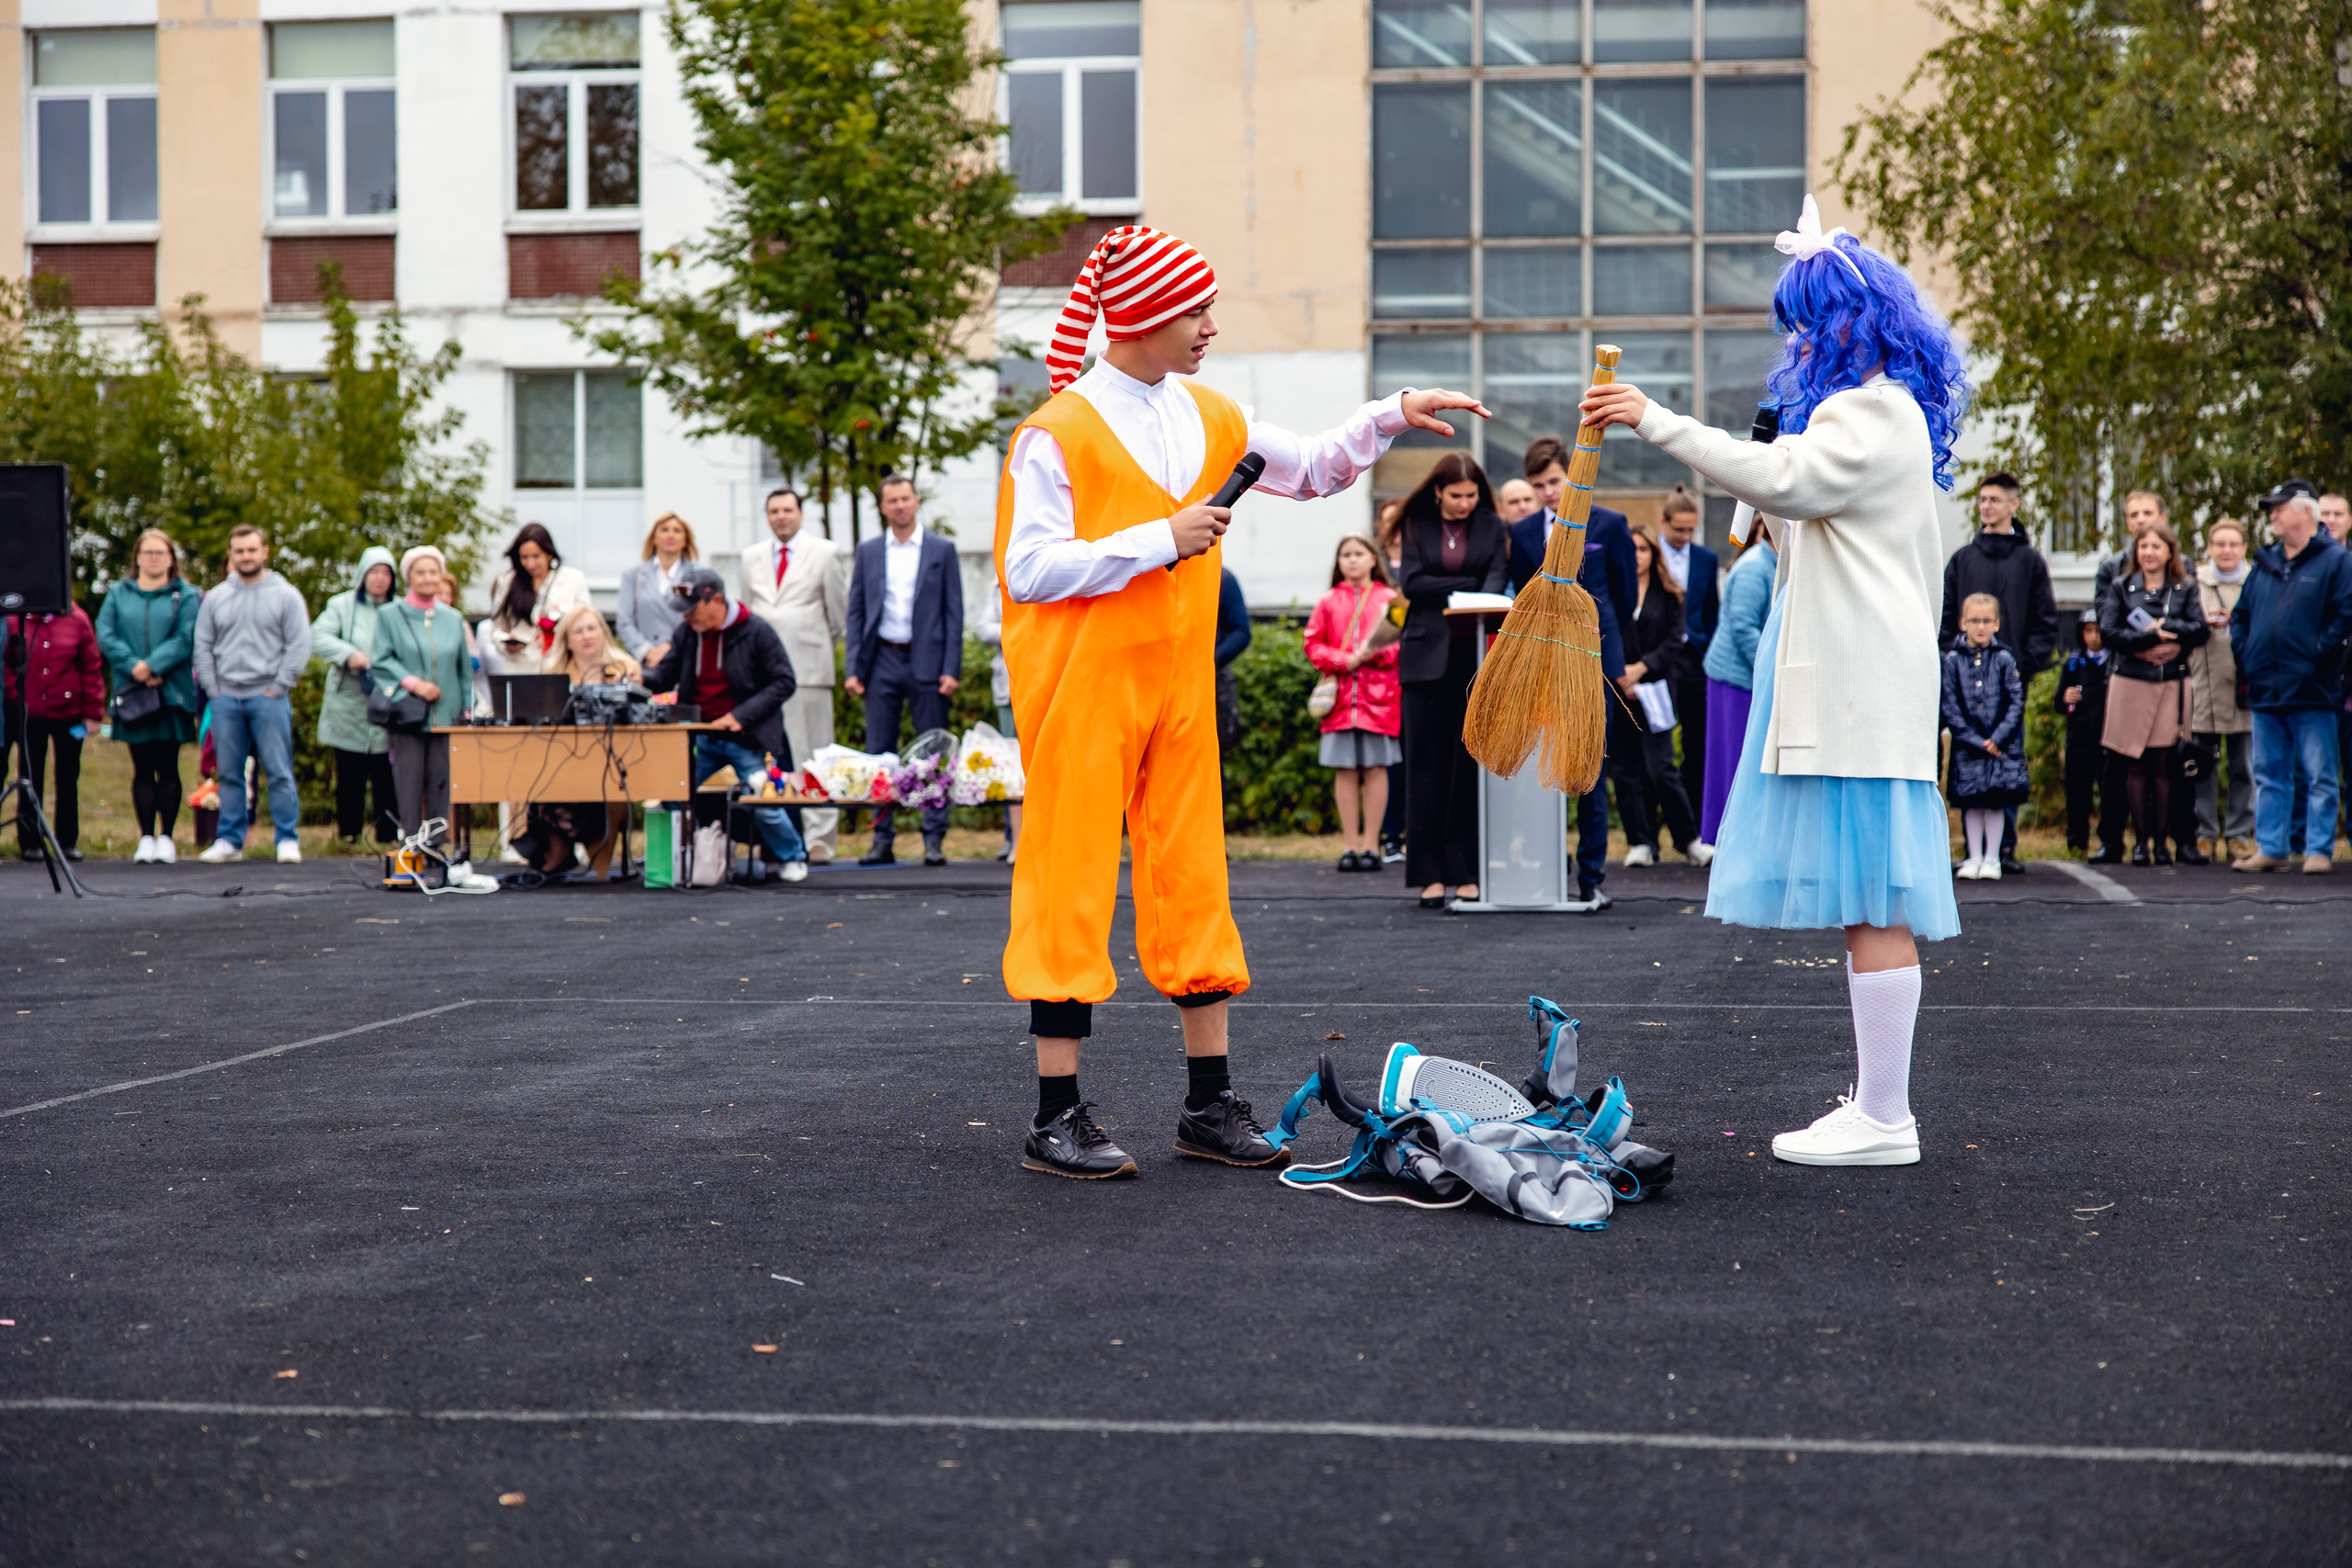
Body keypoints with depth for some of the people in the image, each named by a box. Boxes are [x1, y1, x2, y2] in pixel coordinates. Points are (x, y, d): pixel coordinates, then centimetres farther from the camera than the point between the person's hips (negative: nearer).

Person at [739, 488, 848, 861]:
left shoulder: (824, 553, 4)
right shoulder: (751, 557, 15)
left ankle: (818, 839, -3)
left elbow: (839, 610, 10)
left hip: (808, 668, -3)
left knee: (814, 755, -5)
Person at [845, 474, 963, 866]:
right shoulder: (868, 552, 10)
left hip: (927, 662, -2)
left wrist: (951, 669, -7)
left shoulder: (942, 550, 4)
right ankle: (883, 840, 7)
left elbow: (954, 611, 2)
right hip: (882, 661, 2)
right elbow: (856, 611, 10)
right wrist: (854, 669, 1)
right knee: (879, 754, 2)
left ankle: (935, 839, 3)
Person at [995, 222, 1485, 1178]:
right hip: (1084, 687, -7)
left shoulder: (1205, 417, 12)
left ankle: (1209, 1106, 15)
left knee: (1192, 882, 8)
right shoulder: (1060, 432, -8)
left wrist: (1391, 418, 8)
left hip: (1179, 684, 7)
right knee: (1072, 886, -4)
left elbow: (1314, 471, 22)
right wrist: (1160, 539, -16)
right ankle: (1057, 1117, 1)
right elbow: (1030, 570, -14)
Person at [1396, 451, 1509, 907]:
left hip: (1476, 656, 0)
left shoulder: (1492, 528, 10)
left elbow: (1498, 577, -3)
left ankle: (1466, 871, 0)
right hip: (1428, 655, 0)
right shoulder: (1417, 526, 10)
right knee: (1427, 763, -4)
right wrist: (1467, 587, -6)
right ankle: (1430, 873, -2)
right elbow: (1411, 583, 0)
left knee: (1471, 763, -2)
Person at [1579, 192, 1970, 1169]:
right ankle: (1877, 1106, 14)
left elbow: (1782, 477, -24)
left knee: (1871, 898, -10)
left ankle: (1883, 1119, -9)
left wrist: (1656, 421, -21)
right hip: (1847, 679, 11)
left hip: (1859, 685, -11)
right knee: (1865, 898, 11)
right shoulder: (1872, 406, 24)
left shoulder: (1875, 410, -10)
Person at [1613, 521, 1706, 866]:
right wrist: (1618, 674, -12)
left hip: (1655, 691, -1)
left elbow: (1674, 642, 1)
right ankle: (1640, 843, 7)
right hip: (1618, 692, 1)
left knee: (1661, 768, -9)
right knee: (1628, 769, 2)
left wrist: (1641, 667, -12)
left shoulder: (1668, 596, 8)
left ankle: (1690, 841, -1)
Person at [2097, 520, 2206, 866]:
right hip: (2130, 682, 0)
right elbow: (2108, 632, -5)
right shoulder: (2121, 587, 8)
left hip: (2171, 683, 0)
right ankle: (2140, 840, 5)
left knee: (2163, 763, 0)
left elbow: (2200, 629, -5)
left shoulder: (2185, 590, 9)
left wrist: (2165, 627, -15)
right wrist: (2150, 639, -13)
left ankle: (2160, 840, 7)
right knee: (2135, 765, 0)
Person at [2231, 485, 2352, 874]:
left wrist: (2318, 653, -15)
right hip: (2265, 691, 7)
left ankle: (2319, 851, 2)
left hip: (2311, 693, -6)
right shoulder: (2265, 563, 16)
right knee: (2269, 776, 10)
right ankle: (2269, 849, 15)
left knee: (2320, 776, -1)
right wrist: (2245, 658, 8)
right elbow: (2240, 615, 21)